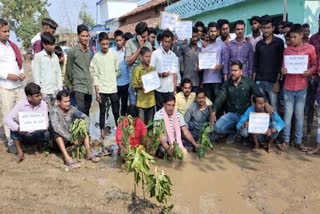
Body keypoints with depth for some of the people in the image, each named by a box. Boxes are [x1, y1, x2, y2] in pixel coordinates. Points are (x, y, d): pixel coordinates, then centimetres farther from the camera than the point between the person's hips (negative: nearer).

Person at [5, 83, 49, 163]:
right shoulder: (21, 104, -15)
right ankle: (20, 152, -11)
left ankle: (39, 146, 5)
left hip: (37, 135, 0)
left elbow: (45, 124, -16)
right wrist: (18, 128, -40)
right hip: (23, 135, 0)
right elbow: (7, 119, -22)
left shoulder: (43, 104, -12)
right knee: (14, 129, -29)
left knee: (46, 134, -31)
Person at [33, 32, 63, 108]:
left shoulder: (55, 57, 12)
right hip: (45, 91, -5)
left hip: (55, 91, 5)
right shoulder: (38, 56, -3)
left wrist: (60, 89, 8)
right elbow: (36, 74, -5)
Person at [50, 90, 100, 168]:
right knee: (56, 132, -33)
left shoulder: (72, 109, -5)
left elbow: (85, 117, -9)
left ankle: (88, 153, -21)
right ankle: (67, 158, -45)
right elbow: (56, 127, -31)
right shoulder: (54, 111, -18)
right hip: (59, 140, -5)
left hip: (72, 137, 5)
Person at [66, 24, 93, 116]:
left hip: (89, 87, 6)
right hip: (78, 87, -5)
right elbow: (69, 69, 3)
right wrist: (72, 83, 10)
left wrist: (90, 82, 16)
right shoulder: (73, 51, -5)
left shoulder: (89, 51, 10)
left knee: (87, 113, 12)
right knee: (81, 112, -14)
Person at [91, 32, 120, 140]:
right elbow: (95, 75, -4)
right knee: (102, 111, 6)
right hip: (102, 89, -1)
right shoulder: (96, 57, -3)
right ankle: (102, 131, 17)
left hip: (113, 88, 2)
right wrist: (96, 91, -7)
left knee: (116, 111, 8)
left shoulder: (114, 55, 2)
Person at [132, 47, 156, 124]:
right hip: (142, 100, -5)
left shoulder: (152, 68, 8)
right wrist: (141, 86, -23)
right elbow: (134, 85, -6)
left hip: (151, 100, 5)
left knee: (150, 123, 14)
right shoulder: (137, 69, -8)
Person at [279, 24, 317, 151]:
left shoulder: (310, 48, 0)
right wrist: (282, 71, -11)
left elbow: (315, 65, 4)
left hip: (301, 88, -1)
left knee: (299, 115, 6)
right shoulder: (287, 50, 4)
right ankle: (285, 140, 14)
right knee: (287, 115, 5)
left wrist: (310, 71, -15)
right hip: (288, 88, 1)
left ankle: (298, 141, 17)